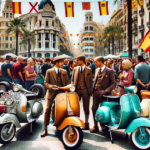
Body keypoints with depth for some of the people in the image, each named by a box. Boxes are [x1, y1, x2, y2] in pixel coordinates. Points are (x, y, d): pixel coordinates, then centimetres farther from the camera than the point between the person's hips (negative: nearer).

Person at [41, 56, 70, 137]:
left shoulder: (64, 71, 11)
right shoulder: (49, 71, 2)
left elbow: (67, 83, 11)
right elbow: (45, 82, -2)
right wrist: (51, 87, -21)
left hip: (62, 93, 3)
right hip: (52, 93, -2)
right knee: (47, 110, -8)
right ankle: (45, 129, 1)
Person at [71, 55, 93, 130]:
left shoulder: (88, 69, 3)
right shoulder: (75, 69, 11)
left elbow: (90, 80, 3)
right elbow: (72, 80, 13)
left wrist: (90, 91, -2)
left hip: (85, 90, -2)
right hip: (77, 90, 2)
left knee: (86, 107, 5)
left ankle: (86, 123, 16)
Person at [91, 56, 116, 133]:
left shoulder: (109, 71, -6)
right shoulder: (97, 70, 14)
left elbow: (114, 83, -8)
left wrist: (107, 90, -20)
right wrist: (93, 90, 7)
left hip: (103, 92, -6)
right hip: (96, 92, 6)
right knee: (94, 108, 3)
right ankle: (95, 126, 14)